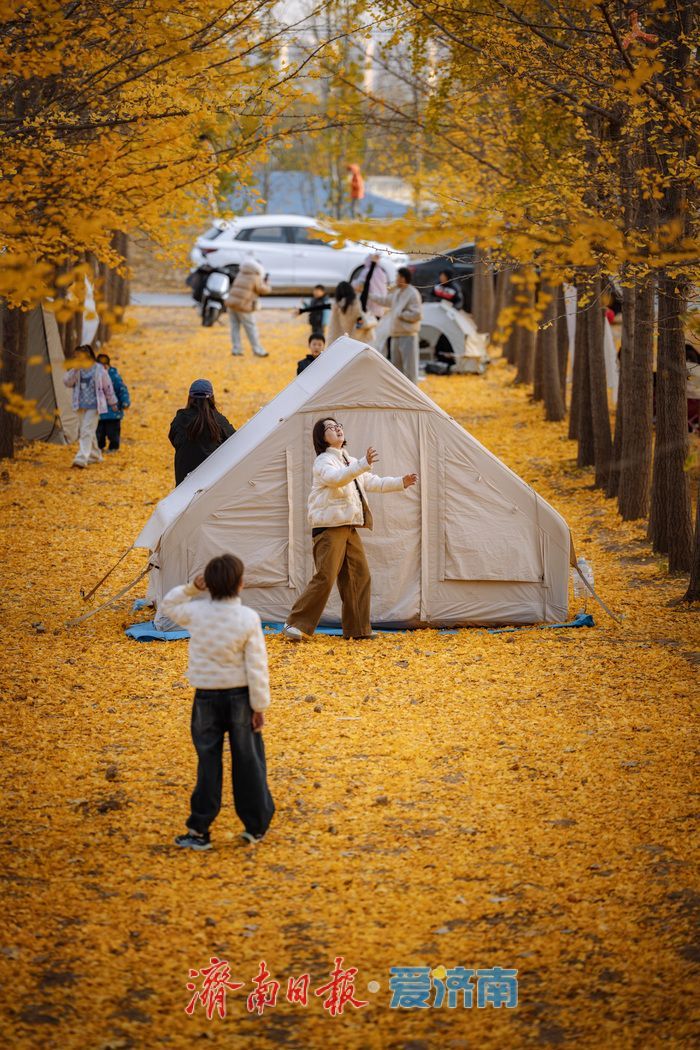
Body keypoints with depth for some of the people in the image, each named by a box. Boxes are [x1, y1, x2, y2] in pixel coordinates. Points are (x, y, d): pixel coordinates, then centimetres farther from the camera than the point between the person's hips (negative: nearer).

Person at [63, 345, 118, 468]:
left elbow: (108, 387, 4)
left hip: (93, 406, -6)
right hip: (81, 406, 6)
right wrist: (74, 370, -15)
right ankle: (95, 455, 31)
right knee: (87, 432, 15)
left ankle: (82, 458, -20)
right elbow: (67, 382, -1)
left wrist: (113, 403, 11)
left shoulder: (99, 370, -5)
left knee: (87, 431, -14)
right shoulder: (77, 370, 6)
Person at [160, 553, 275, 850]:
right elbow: (257, 667, -11)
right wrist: (260, 706, -4)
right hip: (240, 696, -1)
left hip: (207, 697, 1)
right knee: (248, 761, 11)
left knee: (208, 762, 8)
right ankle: (255, 826, 18)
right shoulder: (248, 618, -14)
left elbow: (169, 605, 15)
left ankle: (199, 831, 7)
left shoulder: (196, 613, -9)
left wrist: (191, 588, 4)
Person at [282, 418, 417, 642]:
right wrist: (363, 464, -43)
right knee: (325, 578, -15)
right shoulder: (323, 461, -9)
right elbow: (336, 478, -31)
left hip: (349, 527, 9)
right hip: (329, 527, -9)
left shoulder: (349, 462, 20)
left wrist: (400, 483, 19)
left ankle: (357, 628, 15)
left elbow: (372, 482, 28)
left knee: (360, 577, 7)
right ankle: (295, 626, -10)